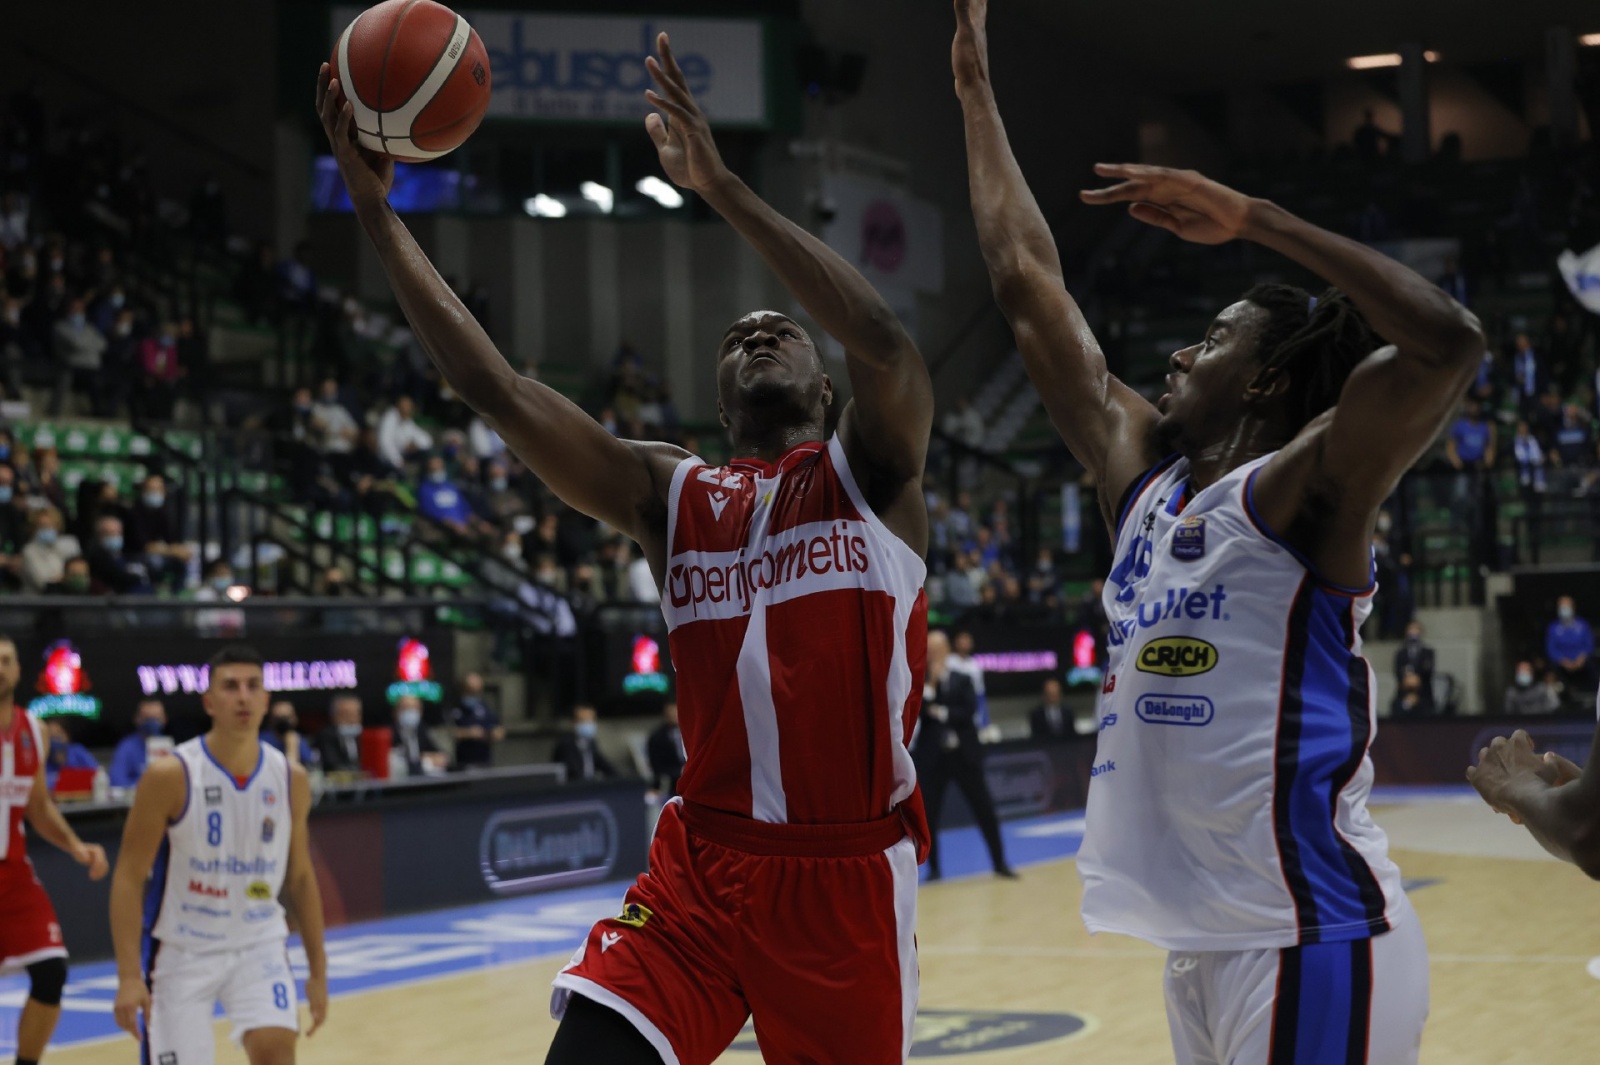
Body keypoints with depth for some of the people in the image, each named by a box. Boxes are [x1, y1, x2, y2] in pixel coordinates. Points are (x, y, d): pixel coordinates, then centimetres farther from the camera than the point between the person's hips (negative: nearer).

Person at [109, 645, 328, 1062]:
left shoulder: (291, 779, -4)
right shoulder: (171, 776, -16)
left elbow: (301, 877, 8)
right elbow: (129, 878, -14)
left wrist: (318, 971, 7)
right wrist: (129, 976, -21)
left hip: (258, 944, 3)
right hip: (181, 949, -3)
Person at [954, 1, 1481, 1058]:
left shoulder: (1300, 489, -7)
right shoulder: (1144, 474, 13)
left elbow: (1449, 340, -25)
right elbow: (1030, 287, 17)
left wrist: (1252, 216, -19)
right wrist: (976, 92, 20)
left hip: (1309, 939, -8)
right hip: (1203, 940, 8)